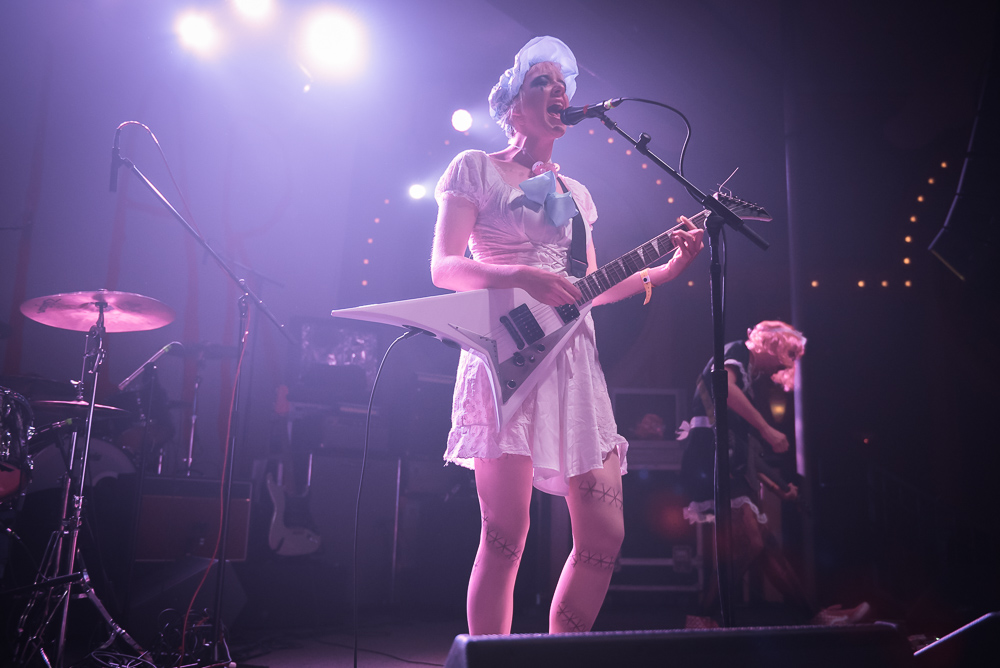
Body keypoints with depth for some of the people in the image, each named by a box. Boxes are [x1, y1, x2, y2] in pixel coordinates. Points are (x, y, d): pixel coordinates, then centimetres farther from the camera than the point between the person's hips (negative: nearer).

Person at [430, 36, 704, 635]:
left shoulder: (576, 193, 23)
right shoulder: (476, 168, 7)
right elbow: (443, 268, -4)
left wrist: (668, 270, 10)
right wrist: (522, 277, -20)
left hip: (573, 357, 6)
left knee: (604, 535, 0)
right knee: (506, 534, -11)